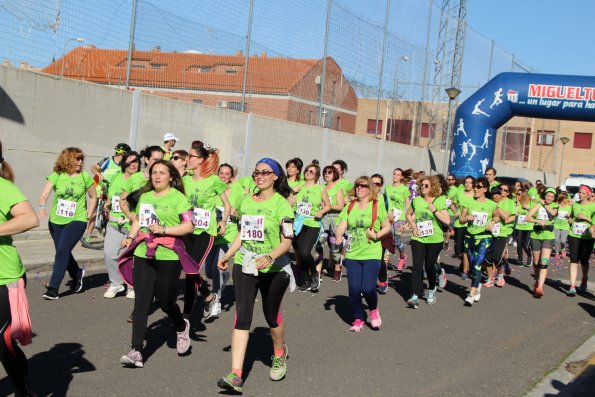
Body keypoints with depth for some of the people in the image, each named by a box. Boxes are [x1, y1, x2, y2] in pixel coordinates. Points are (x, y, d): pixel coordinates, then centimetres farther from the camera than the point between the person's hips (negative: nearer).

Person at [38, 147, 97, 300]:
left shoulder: (85, 176, -4)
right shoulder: (56, 176, -5)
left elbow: (93, 197, 9)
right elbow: (43, 196, -13)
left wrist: (88, 215, 3)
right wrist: (42, 207, -32)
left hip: (76, 220, -3)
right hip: (56, 220, 3)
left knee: (62, 251, -16)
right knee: (63, 253, 13)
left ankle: (53, 288, -11)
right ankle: (77, 273, 43)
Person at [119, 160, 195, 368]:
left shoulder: (178, 198, -3)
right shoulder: (145, 196, 15)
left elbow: (189, 226, -8)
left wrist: (164, 230, -17)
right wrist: (130, 236, 8)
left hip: (168, 257, -4)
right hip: (143, 255, 5)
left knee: (165, 302, 4)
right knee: (141, 303, -2)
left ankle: (182, 327, 38)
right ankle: (136, 351, -2)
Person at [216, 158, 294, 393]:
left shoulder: (281, 204, -9)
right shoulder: (246, 202, 8)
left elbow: (287, 241, -14)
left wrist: (269, 257, -30)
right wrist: (228, 256, 13)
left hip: (274, 269, -3)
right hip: (244, 266, 4)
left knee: (272, 315, 13)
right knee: (242, 316, -7)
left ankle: (279, 355, 43)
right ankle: (236, 376, -12)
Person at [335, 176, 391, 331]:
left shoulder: (378, 206, 0)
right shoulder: (350, 207, 9)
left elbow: (387, 227, 4)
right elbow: (341, 226, 3)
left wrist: (377, 235, -14)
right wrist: (339, 236, -18)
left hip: (371, 255, -3)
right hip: (352, 254, 3)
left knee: (368, 289, -11)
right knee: (354, 289, 0)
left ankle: (373, 310, 21)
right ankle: (358, 319, 19)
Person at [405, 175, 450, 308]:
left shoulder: (439, 201, -6)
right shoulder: (416, 200, 4)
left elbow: (447, 220, -13)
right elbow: (408, 214, 20)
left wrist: (434, 210, -18)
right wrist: (413, 226, 4)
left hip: (434, 240, -2)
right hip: (418, 238, 2)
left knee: (429, 266, 8)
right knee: (417, 266, -10)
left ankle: (432, 291, 35)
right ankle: (415, 297, -14)